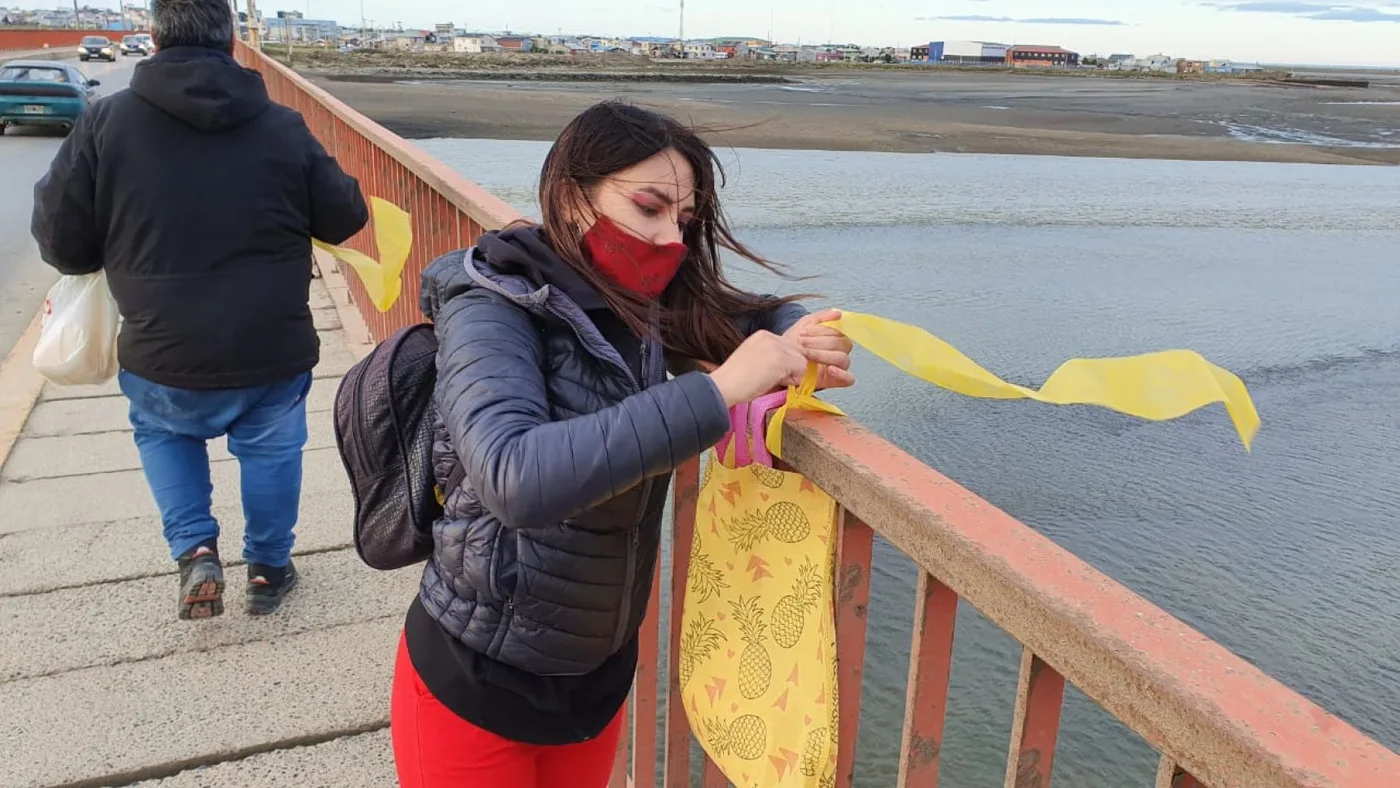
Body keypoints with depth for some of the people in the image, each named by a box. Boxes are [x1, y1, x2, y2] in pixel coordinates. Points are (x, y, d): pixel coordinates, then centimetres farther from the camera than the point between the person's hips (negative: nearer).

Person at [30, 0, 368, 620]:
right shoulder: (282, 127, -5)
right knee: (271, 448, 23)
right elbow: (344, 219, 3)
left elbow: (60, 239, -4)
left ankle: (195, 552, 18)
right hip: (273, 353, 0)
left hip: (164, 356, 0)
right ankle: (268, 568, 36)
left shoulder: (105, 121, -7)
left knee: (161, 430, 29)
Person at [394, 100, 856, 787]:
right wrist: (716, 389, -37)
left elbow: (759, 316, 11)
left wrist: (803, 343, -13)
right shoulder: (492, 312, -21)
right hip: (473, 687, -5)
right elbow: (518, 479, -38)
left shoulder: (639, 310, -5)